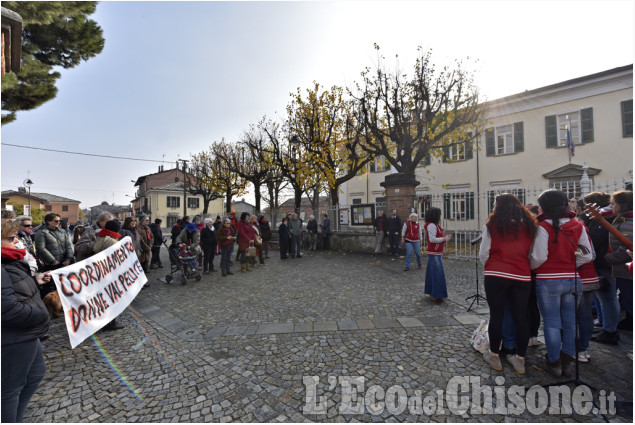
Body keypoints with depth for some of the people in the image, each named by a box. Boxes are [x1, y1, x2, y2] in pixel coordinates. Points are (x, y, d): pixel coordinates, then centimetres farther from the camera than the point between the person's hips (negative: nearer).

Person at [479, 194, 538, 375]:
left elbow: (483, 253, -5)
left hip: (496, 276, -3)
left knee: (496, 315, 6)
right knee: (521, 317, 12)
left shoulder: (493, 224, -5)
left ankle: (494, 356, 20)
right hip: (522, 276, 4)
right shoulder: (529, 225, 6)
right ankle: (520, 360, 24)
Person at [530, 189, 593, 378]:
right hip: (572, 280, 6)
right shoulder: (578, 226, 4)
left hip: (548, 281, -5)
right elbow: (586, 256, 5)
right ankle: (566, 361, 26)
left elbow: (539, 257, -16)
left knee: (552, 323, 6)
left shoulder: (543, 226, -14)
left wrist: (531, 267, 3)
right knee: (570, 322, 15)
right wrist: (570, 267, 16)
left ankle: (554, 363, 17)